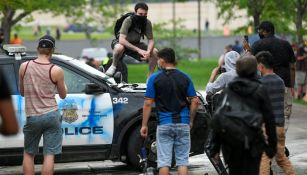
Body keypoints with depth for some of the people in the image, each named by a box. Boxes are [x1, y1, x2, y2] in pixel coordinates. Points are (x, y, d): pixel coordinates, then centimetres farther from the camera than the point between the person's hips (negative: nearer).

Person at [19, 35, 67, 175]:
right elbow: (63, 95, 5)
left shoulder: (24, 67, -2)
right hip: (51, 116, -2)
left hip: (32, 117, 2)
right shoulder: (56, 71, -8)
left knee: (28, 154, 16)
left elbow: (22, 92, 9)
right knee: (49, 155, 1)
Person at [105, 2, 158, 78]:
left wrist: (148, 52, -31)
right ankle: (113, 66, -12)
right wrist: (138, 50, -40)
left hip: (136, 44, 4)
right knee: (119, 48, -40)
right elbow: (121, 40, -36)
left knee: (154, 52, -17)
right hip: (123, 43, -4)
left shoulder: (147, 23, -15)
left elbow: (151, 40, -8)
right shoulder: (128, 20, -28)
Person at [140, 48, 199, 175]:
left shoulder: (154, 78, -3)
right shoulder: (185, 78, 5)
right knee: (183, 160, 4)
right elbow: (195, 101, 2)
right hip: (183, 124, 2)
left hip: (164, 124, -2)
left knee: (164, 160, 1)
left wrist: (144, 125, 0)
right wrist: (191, 121, 12)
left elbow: (148, 104, -6)